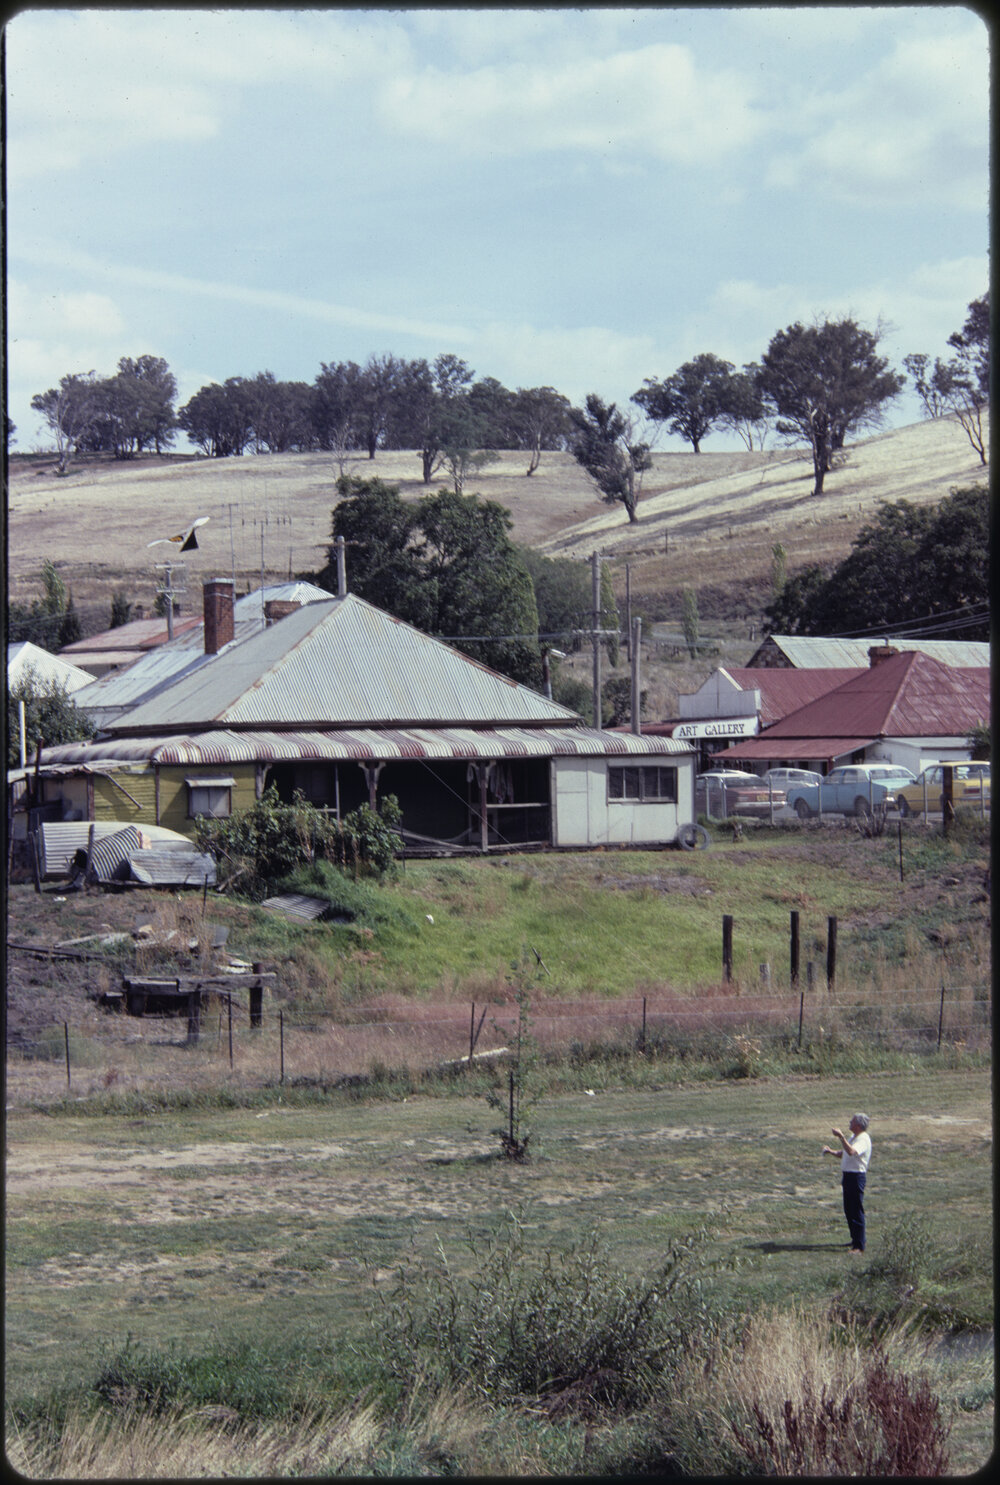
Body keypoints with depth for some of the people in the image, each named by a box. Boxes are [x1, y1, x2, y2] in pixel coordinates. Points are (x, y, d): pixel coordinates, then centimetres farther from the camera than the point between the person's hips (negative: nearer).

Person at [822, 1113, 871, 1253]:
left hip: (856, 1177, -10)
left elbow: (851, 1151, -35)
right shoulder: (853, 1137, 16)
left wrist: (841, 1137, -35)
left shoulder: (863, 1139, -17)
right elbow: (845, 1153, 26)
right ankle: (855, 1240, 29)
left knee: (856, 1211, -8)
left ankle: (859, 1246, -6)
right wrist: (831, 1151, 10)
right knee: (848, 1210, 17)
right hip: (847, 1176, 10)